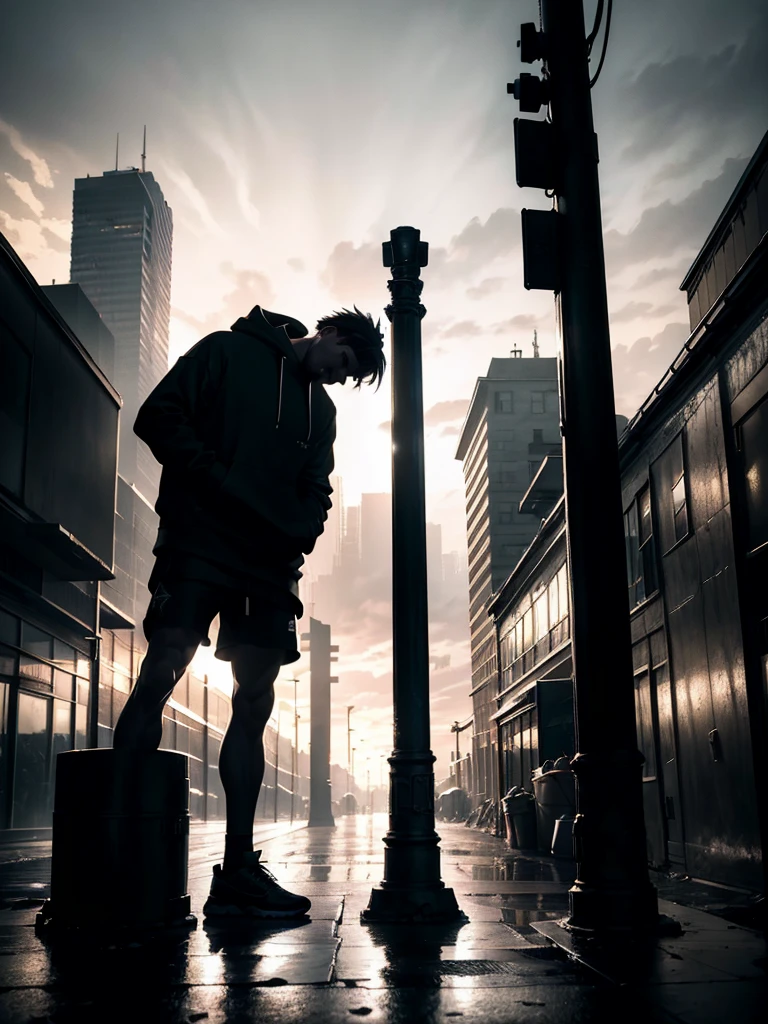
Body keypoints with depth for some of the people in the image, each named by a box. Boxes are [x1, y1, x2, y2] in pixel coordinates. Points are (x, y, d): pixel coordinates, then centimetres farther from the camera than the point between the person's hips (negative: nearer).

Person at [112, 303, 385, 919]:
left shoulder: (322, 409, 24)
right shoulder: (228, 351, 7)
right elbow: (160, 416, -2)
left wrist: (298, 536, 1)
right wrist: (217, 481, -13)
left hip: (270, 569, 6)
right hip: (199, 550, -6)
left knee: (253, 708, 3)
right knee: (159, 677, -16)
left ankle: (239, 869, 7)